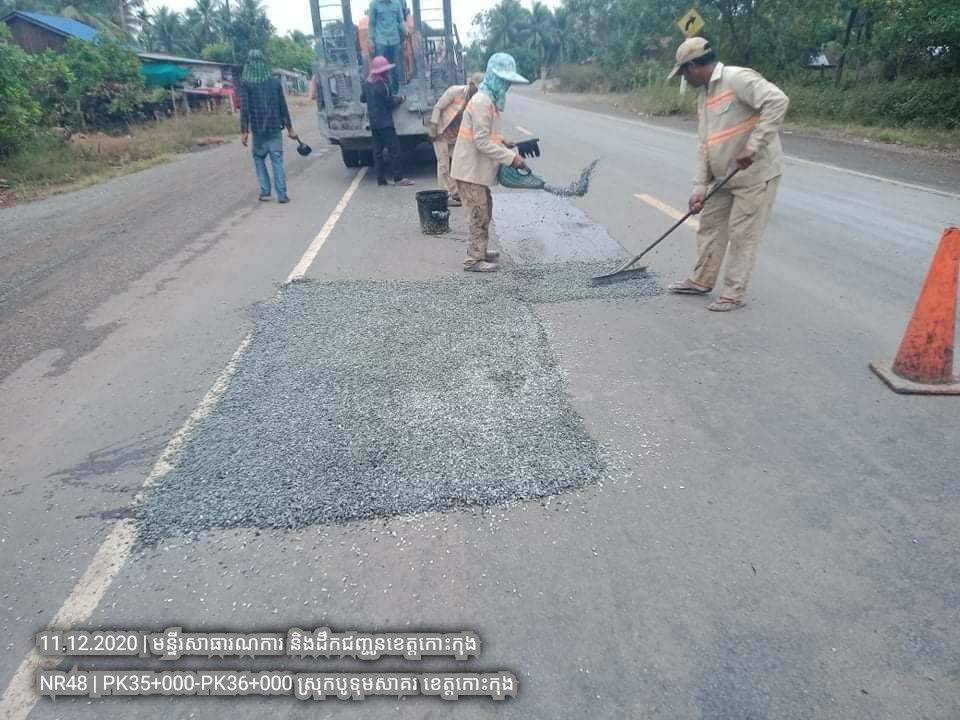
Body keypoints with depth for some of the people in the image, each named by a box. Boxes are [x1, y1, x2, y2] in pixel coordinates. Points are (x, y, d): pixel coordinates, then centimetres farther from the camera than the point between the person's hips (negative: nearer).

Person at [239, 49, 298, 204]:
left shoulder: (246, 84, -4)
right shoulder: (275, 83, 2)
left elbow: (244, 109, -8)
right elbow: (283, 107, 3)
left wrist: (244, 131, -4)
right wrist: (290, 128, 10)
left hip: (258, 130, -1)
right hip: (275, 129, 1)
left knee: (259, 158, 15)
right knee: (277, 160, 1)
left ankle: (265, 191, 9)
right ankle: (282, 194, -6)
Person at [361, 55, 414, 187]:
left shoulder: (367, 82, 7)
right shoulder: (383, 83, -14)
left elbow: (362, 98, 18)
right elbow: (390, 103, -11)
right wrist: (400, 99, 6)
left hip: (373, 122, 8)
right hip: (385, 122, -8)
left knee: (377, 150, 8)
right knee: (394, 149, -5)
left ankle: (381, 178, 8)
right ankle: (398, 178, -7)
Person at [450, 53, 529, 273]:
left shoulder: (490, 100, 13)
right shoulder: (482, 102, -18)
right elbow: (482, 142, -24)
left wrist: (504, 144, 6)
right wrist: (511, 157, -23)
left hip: (477, 169, 10)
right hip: (471, 170, -10)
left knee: (484, 211, 18)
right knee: (479, 215, -4)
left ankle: (479, 251, 30)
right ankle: (473, 260, 5)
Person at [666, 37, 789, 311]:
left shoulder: (737, 78, -15)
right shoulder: (704, 96, 13)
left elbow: (777, 101, -27)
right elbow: (705, 145, 11)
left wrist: (753, 145, -30)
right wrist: (699, 187, 4)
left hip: (756, 173, -9)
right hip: (726, 177, 9)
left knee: (742, 235, -3)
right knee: (710, 225, 14)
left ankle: (733, 294, 6)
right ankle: (701, 281, 29)